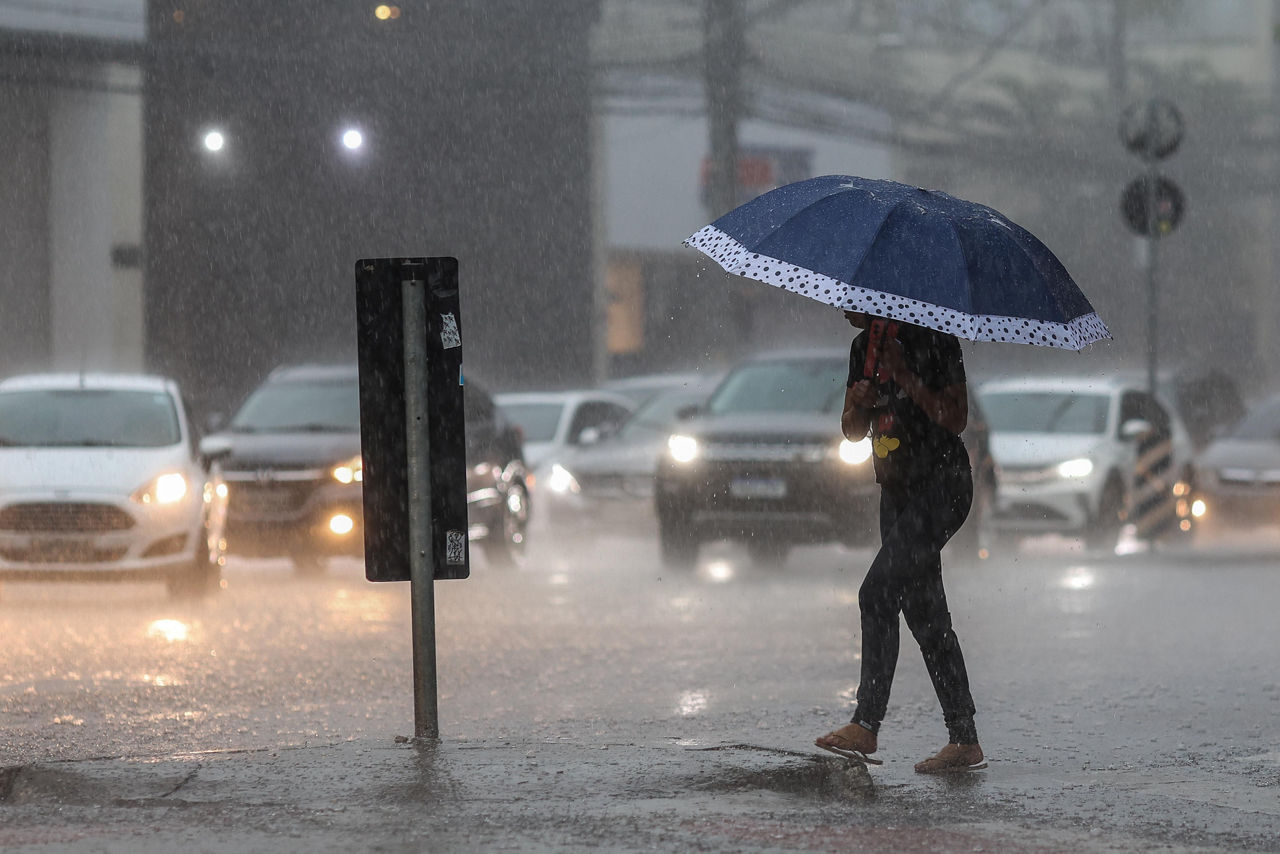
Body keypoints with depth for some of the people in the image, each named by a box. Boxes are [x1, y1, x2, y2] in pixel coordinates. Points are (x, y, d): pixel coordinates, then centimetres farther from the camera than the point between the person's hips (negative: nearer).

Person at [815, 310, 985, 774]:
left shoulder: (932, 340, -11)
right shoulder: (863, 347, 13)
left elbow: (955, 420, -17)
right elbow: (853, 432, 17)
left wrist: (905, 376, -21)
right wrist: (859, 403, -5)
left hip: (941, 487, -9)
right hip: (898, 492, 9)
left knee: (877, 594, -19)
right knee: (925, 617, 5)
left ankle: (866, 725, -19)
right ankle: (965, 743, 7)